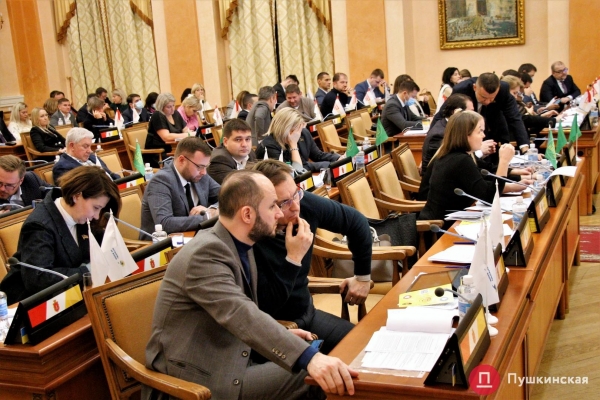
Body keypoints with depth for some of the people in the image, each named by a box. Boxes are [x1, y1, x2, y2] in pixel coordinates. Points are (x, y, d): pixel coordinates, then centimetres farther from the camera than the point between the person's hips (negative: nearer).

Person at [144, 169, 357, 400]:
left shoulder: (239, 247, 7)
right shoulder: (207, 251, -21)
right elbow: (242, 316, -35)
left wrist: (281, 334, 1)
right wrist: (310, 358, -45)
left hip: (226, 364, 8)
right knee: (314, 378, -17)